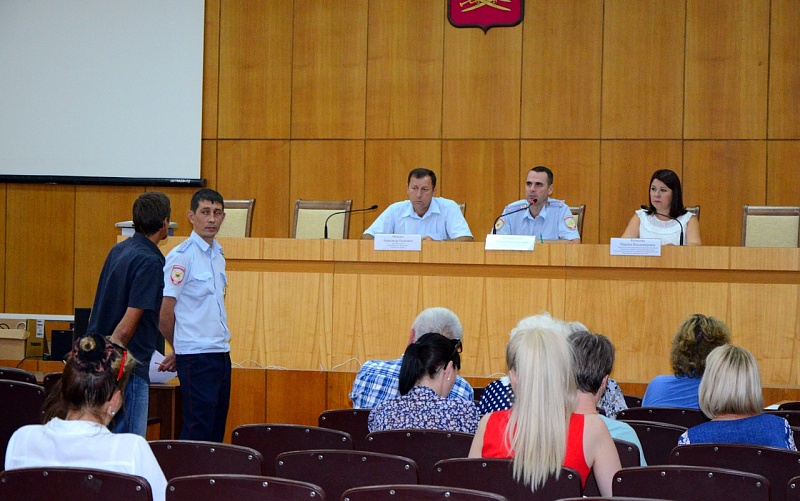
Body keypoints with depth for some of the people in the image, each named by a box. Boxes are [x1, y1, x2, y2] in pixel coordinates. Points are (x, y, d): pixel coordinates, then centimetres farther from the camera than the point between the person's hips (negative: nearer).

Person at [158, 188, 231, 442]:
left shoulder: (218, 255, 14)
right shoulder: (181, 256, -11)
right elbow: (166, 312, -11)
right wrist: (178, 350, 4)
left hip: (221, 353, 8)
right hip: (196, 356, -8)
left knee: (217, 428, 10)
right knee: (198, 429, -7)